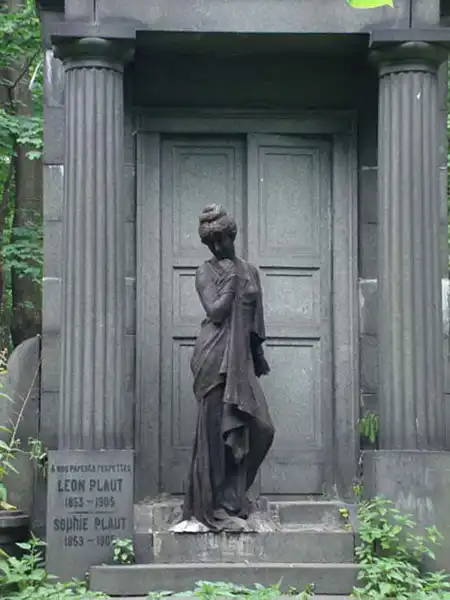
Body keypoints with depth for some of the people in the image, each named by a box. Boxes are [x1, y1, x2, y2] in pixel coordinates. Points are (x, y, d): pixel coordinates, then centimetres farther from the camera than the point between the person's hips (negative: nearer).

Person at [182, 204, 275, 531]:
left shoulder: (250, 271, 15)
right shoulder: (206, 272, -1)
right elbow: (215, 311, -14)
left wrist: (258, 353, 14)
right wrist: (231, 279, -7)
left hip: (241, 358, 6)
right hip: (214, 357, -6)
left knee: (261, 427, 0)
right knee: (216, 428, -4)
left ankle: (232, 495, 15)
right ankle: (215, 504, 3)